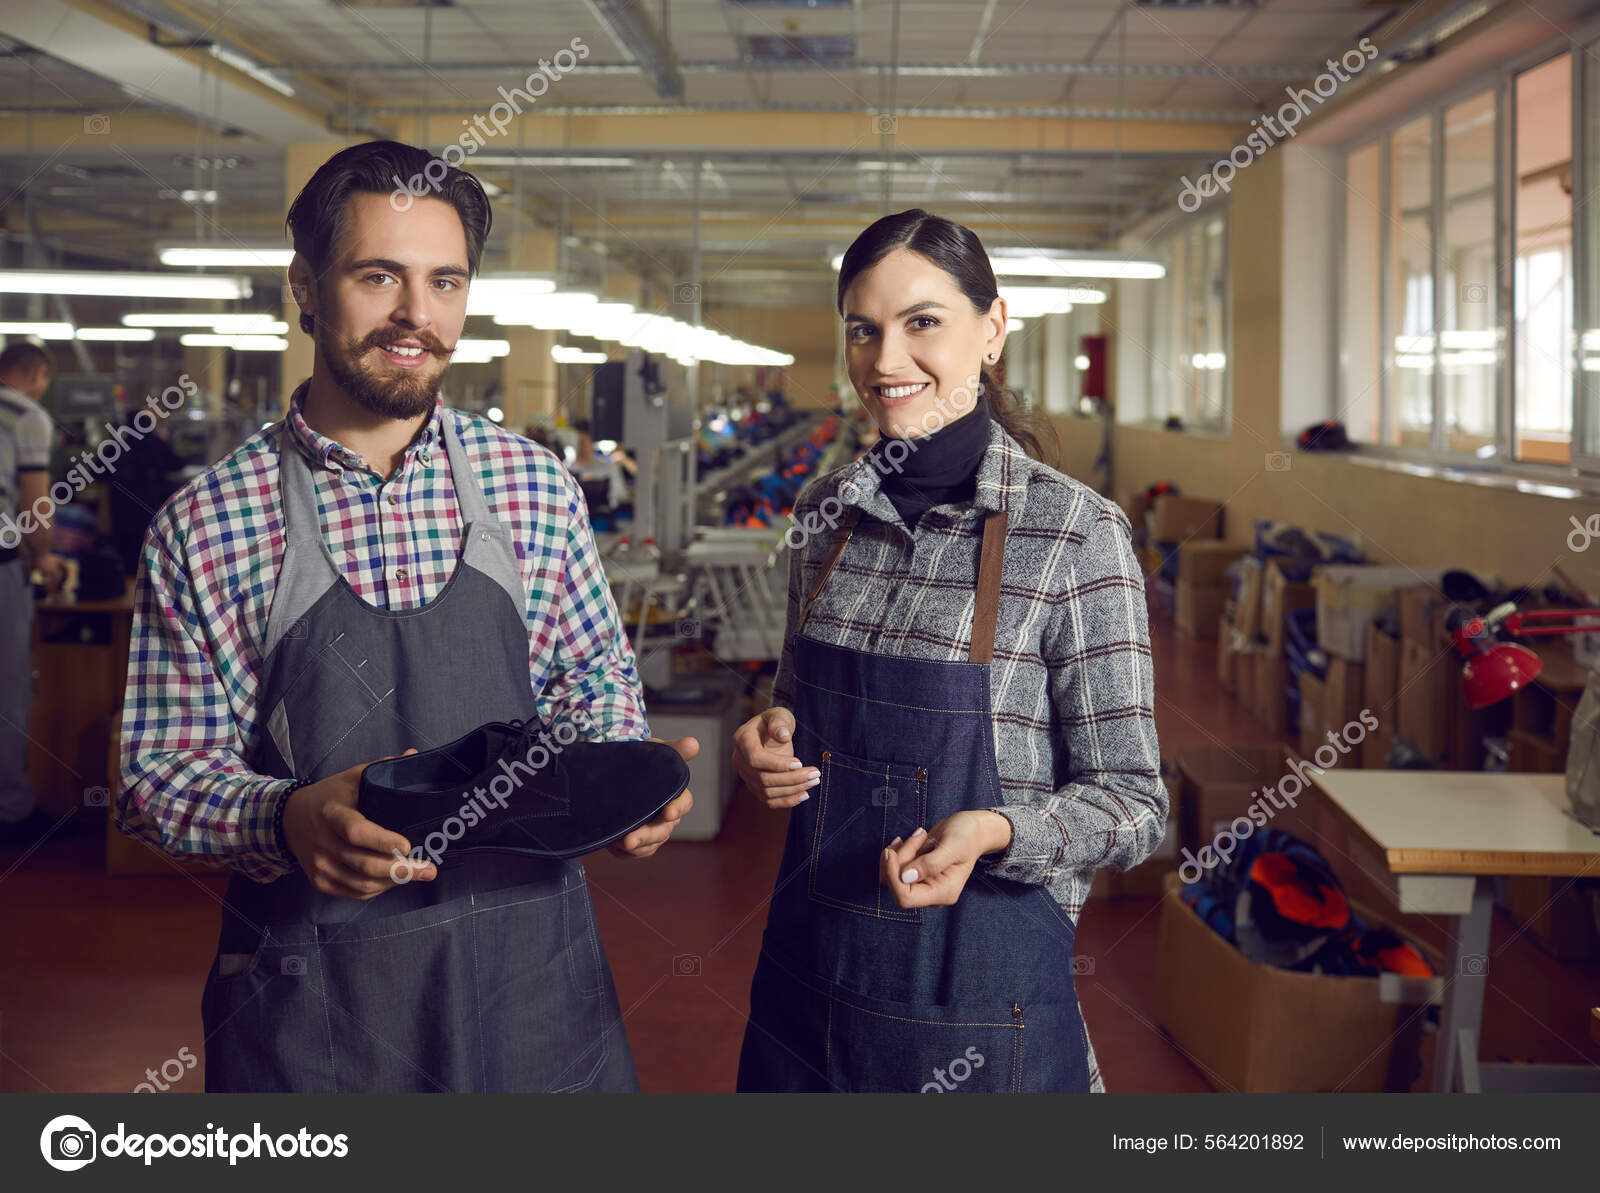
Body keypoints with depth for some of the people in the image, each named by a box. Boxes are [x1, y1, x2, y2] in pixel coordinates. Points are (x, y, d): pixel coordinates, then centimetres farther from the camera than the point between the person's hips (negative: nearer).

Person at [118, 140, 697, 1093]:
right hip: (313, 995, -2)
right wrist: (286, 819, -23)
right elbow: (161, 768, -3)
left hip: (532, 971, 3)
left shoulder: (535, 486, 2)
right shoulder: (202, 524, -5)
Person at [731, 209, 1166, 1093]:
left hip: (979, 987, -4)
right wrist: (770, 743, -4)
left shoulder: (1073, 531, -13)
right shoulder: (826, 512, 2)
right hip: (812, 967, 5)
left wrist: (993, 832, -27)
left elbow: (1133, 804, -10)